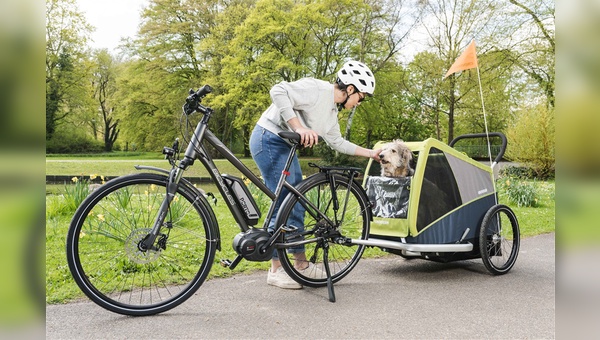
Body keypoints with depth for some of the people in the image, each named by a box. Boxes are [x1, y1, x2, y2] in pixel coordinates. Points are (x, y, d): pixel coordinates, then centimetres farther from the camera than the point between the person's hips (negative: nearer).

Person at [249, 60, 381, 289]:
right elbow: (278, 91, -27)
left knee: (297, 205, 11)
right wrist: (299, 127, -32)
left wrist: (370, 153, 22)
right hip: (269, 140, -10)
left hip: (285, 145, 10)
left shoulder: (331, 111, 13)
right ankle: (276, 270, 1)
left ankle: (301, 264, 21)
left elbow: (337, 143, 22)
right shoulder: (317, 90, -17)